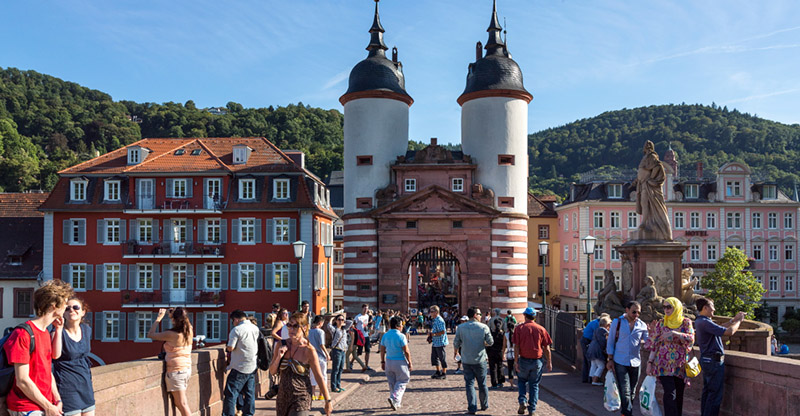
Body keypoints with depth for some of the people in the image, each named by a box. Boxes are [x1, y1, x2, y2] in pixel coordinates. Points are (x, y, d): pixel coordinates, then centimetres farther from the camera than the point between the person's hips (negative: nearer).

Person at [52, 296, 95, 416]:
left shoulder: (87, 330, 6)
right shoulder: (58, 332, -10)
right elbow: (55, 355, -28)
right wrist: (59, 329, -29)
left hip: (86, 384, 6)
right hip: (67, 385, -6)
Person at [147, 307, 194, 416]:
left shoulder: (171, 334, -17)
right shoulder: (189, 331, 0)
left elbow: (150, 335, -6)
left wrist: (159, 318, 1)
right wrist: (173, 313, 21)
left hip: (176, 370, -7)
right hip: (187, 369, 7)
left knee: (181, 404, -3)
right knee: (183, 402, 18)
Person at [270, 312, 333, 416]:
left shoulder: (309, 350, -14)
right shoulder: (282, 344, -2)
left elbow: (319, 377, -9)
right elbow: (272, 371, 5)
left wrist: (328, 401, -5)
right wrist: (279, 357, -13)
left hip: (301, 399, -5)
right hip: (282, 396, 5)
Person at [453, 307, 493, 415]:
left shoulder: (460, 327, -5)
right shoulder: (484, 327, -8)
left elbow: (456, 343, -2)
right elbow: (490, 342, -5)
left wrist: (455, 353, 17)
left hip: (466, 360, 1)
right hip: (480, 360, -1)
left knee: (469, 383, 6)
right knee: (482, 384, 14)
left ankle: (472, 408, 2)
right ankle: (484, 405, 28)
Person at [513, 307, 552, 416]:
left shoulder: (519, 328, -4)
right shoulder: (541, 329, 1)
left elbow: (516, 346, -8)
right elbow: (546, 348, 2)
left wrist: (516, 361, -5)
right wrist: (549, 362, 9)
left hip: (524, 360, -1)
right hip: (537, 361, 1)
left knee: (521, 381, 20)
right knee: (534, 385, 12)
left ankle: (522, 402, 1)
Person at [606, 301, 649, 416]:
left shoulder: (642, 325, 5)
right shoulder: (617, 322, 0)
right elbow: (610, 342, 4)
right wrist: (610, 359, -1)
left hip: (635, 363, 3)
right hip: (620, 362, -3)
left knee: (632, 392, 10)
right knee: (625, 392, -9)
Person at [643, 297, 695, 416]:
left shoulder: (686, 322, 5)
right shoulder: (661, 324, 6)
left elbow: (691, 339, -10)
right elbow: (654, 345, 6)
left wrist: (674, 333, -23)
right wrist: (650, 362, 1)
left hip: (680, 364, 1)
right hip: (664, 364, -1)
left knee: (679, 395, 6)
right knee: (670, 393, -13)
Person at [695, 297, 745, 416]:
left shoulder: (700, 321, 12)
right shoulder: (705, 322, -22)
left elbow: (720, 328, 21)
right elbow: (728, 332, -23)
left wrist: (734, 319, 15)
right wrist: (739, 321, -7)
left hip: (706, 360, 10)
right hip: (714, 361, -10)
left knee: (707, 391, 15)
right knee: (715, 394, -4)